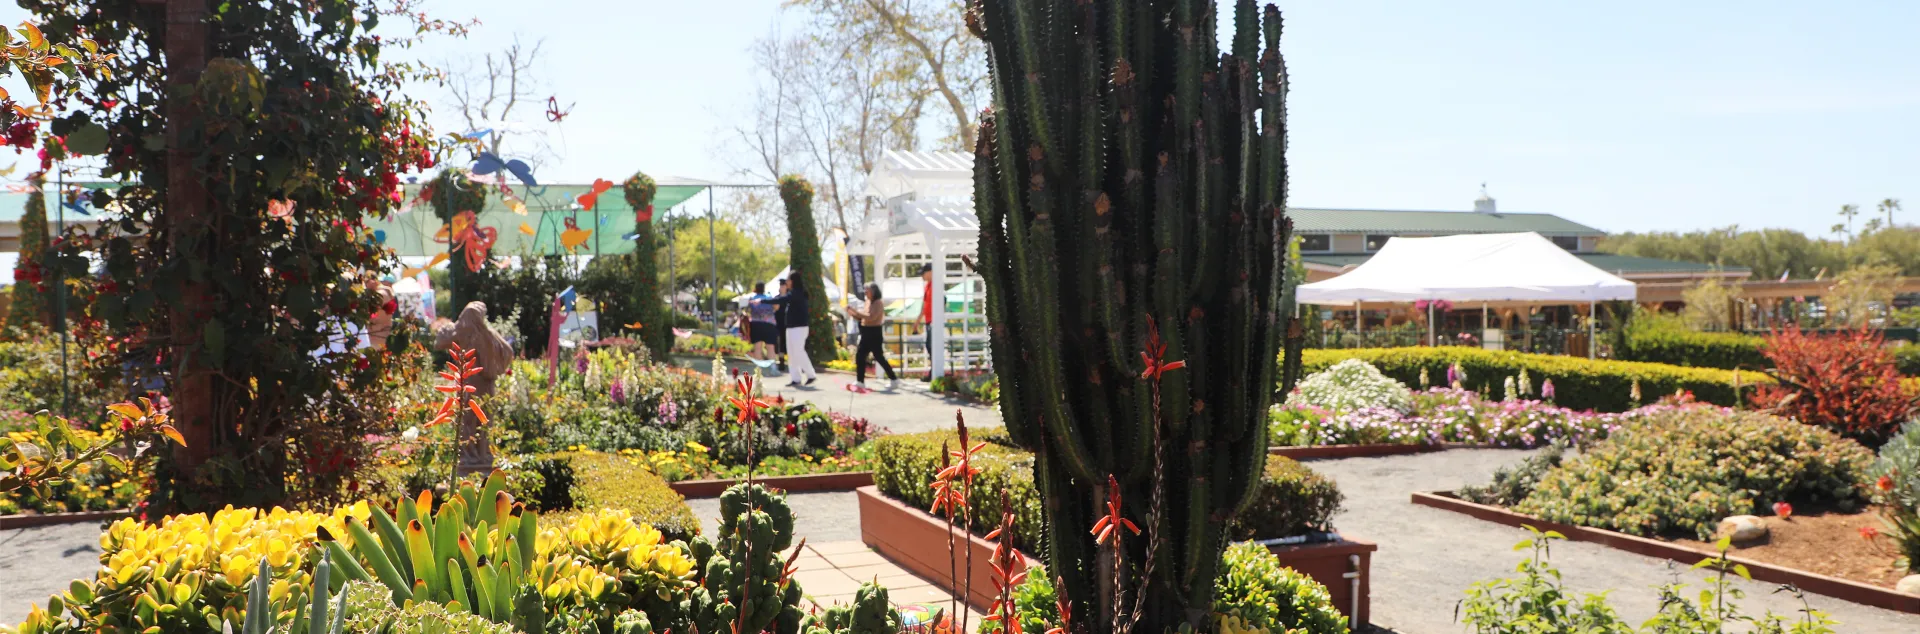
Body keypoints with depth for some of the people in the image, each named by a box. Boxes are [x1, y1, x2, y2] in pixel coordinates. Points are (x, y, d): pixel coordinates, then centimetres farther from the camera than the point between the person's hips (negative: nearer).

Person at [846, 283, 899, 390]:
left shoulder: (877, 303, -13)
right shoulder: (868, 302, 13)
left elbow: (871, 317, -27)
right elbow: (863, 317, 16)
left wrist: (857, 312, -23)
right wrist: (853, 313, 1)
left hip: (874, 333, -9)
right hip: (867, 333, 9)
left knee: (879, 357, -6)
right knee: (860, 356, 7)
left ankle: (894, 380, 2)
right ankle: (860, 381, 12)